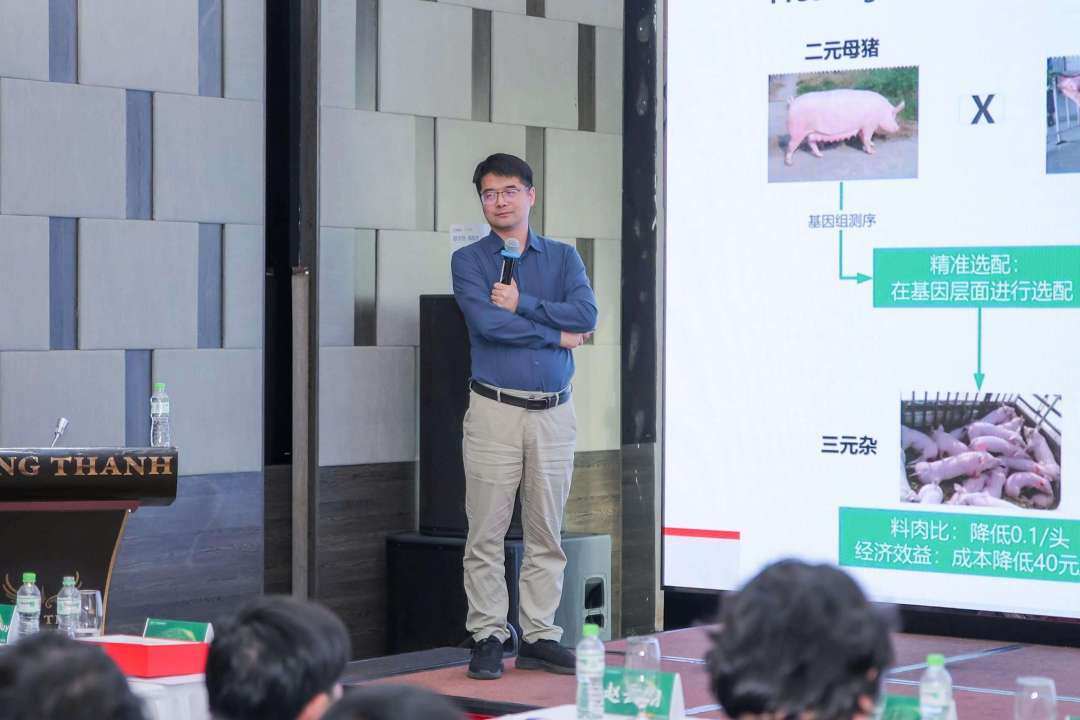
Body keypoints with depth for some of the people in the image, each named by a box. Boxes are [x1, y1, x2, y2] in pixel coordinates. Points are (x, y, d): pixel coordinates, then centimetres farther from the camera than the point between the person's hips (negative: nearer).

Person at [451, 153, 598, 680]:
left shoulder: (562, 258, 11)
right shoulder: (469, 261, 4)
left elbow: (586, 314, -6)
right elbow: (487, 323, -13)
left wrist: (522, 305, -11)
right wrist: (556, 334, -7)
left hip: (554, 413, 3)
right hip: (495, 411, -3)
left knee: (546, 534, 6)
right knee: (486, 534, -3)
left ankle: (539, 637, 12)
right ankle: (487, 638, 3)